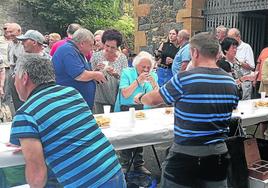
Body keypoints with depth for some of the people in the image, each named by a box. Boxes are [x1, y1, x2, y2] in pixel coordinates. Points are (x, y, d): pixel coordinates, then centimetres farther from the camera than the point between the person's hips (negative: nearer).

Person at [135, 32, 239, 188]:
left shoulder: (184, 79, -16)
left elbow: (153, 100, -2)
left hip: (186, 153, -5)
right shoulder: (231, 82, -1)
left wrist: (140, 98, 19)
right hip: (219, 152, 5)